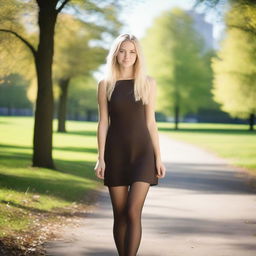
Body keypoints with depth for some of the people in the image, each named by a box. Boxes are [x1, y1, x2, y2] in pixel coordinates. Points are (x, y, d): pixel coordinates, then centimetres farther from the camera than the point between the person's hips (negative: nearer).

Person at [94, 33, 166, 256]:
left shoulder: (148, 83, 3)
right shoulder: (105, 84, 4)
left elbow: (150, 122, 4)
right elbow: (103, 123, 4)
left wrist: (158, 158, 1)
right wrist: (100, 158, -3)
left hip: (142, 152, -1)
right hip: (116, 153, 1)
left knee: (133, 212, -13)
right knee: (120, 215, 4)